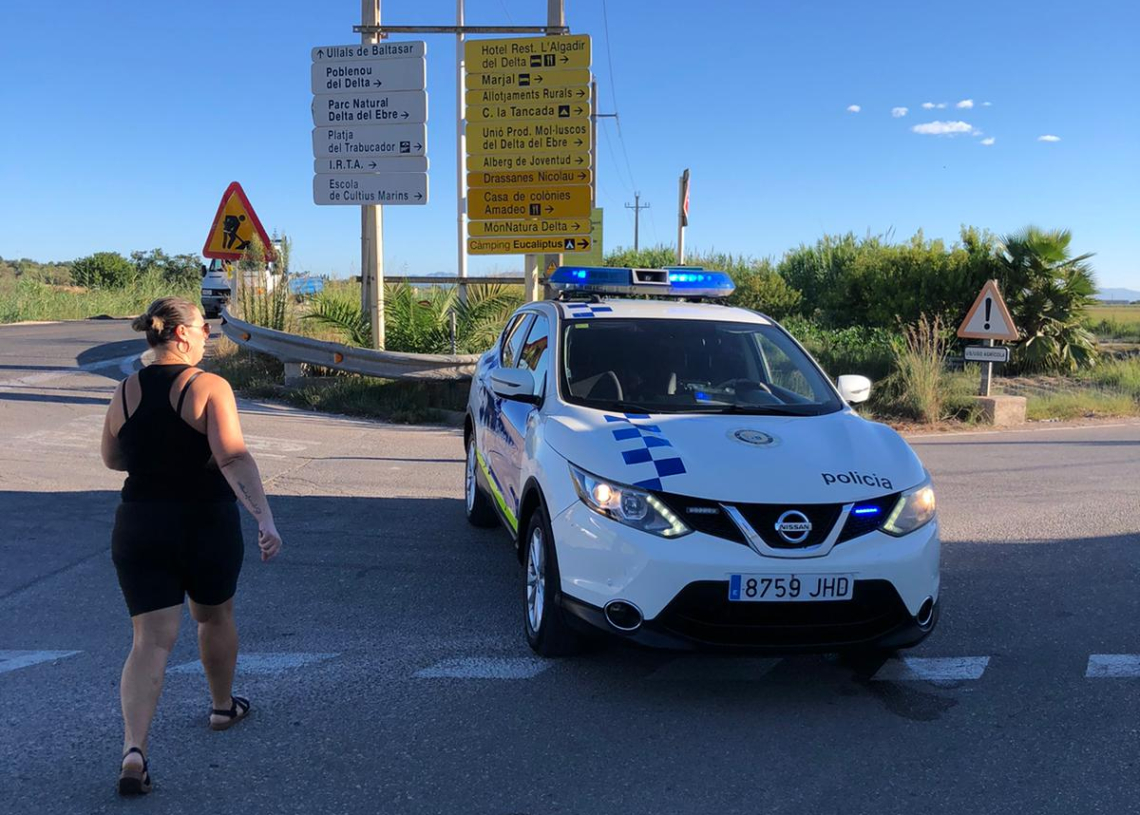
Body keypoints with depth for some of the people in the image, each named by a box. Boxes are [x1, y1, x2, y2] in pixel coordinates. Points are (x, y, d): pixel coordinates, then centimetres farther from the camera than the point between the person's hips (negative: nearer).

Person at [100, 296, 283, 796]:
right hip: (208, 526, -2)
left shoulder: (126, 393, 1)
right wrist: (265, 518, -32)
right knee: (215, 617, 23)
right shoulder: (209, 387, -13)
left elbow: (112, 459, 15)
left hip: (139, 529, 3)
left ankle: (133, 749, -14)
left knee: (151, 642, 2)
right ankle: (223, 707, 42)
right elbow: (233, 458, -26)